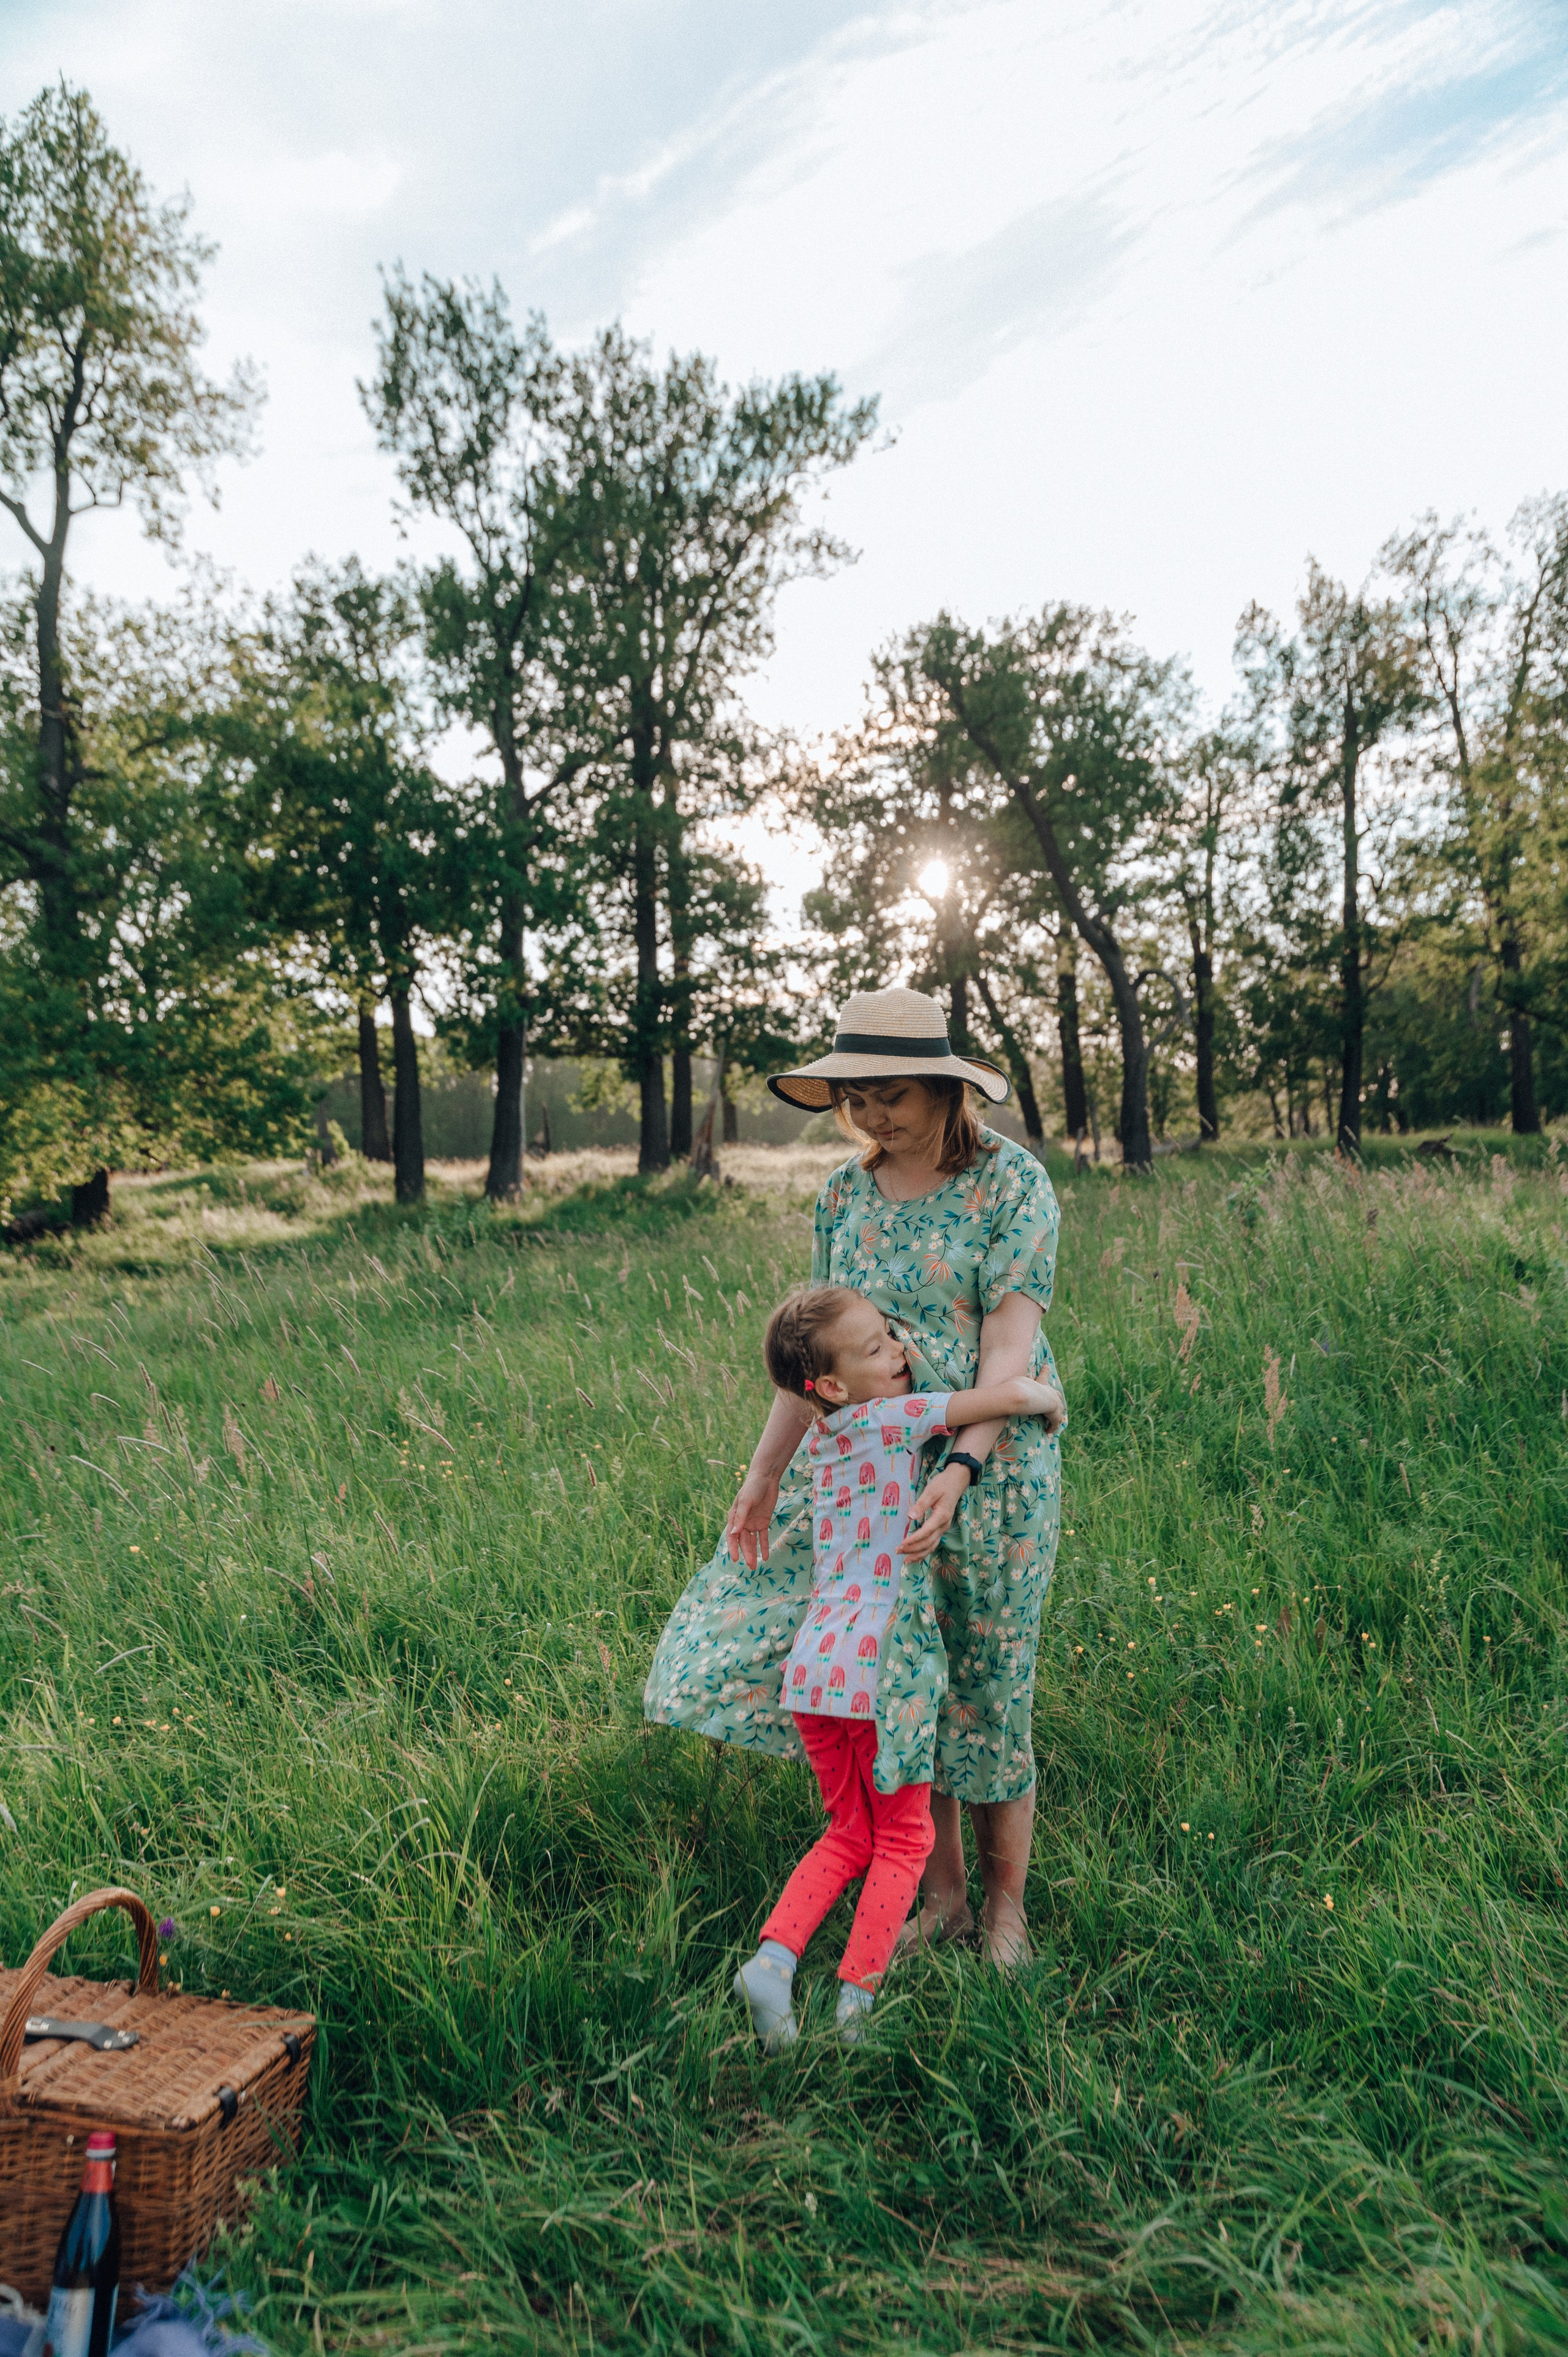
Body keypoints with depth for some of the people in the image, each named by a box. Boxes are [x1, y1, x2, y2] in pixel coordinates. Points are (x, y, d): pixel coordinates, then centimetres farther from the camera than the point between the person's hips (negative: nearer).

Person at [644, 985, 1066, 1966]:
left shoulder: (1011, 1182, -11)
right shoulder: (847, 1192, 5)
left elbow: (1010, 1342, -18)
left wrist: (962, 1467, -31)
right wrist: (766, 1472, 4)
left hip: (989, 1465, -4)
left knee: (984, 1690, 6)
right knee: (895, 1683, 7)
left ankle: (1005, 1906, 27)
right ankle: (940, 1890, 28)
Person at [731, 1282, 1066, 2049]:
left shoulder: (822, 1438, 13)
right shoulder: (890, 1419, -9)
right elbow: (1012, 1393, -15)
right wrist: (1049, 1400, 6)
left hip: (811, 1664, 7)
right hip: (877, 1664, -7)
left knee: (849, 1835, 21)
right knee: (902, 1838, 12)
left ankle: (772, 1958, 6)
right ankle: (854, 1998, 11)